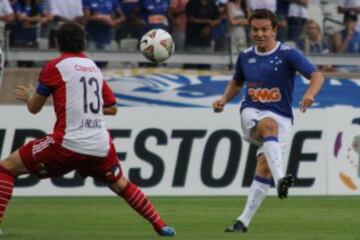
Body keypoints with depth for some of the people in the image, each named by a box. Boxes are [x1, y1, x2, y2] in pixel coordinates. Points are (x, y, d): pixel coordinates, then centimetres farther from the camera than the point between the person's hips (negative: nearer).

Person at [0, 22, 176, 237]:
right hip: (101, 146, 5)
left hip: (68, 144, -5)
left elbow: (34, 108, 7)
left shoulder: (55, 66, 0)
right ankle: (160, 225, 29)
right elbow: (112, 108, 23)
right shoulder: (94, 68, 15)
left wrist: (30, 95, 29)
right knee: (120, 185, 30)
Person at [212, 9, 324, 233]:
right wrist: (224, 100, 8)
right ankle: (280, 178, -56)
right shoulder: (245, 56, 8)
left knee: (265, 166, -17)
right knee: (269, 124, -36)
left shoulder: (288, 54, -5)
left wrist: (309, 94, -37)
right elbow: (236, 82, 27)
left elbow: (317, 75, -17)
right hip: (252, 113, 1)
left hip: (280, 117, -1)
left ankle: (244, 221, -11)